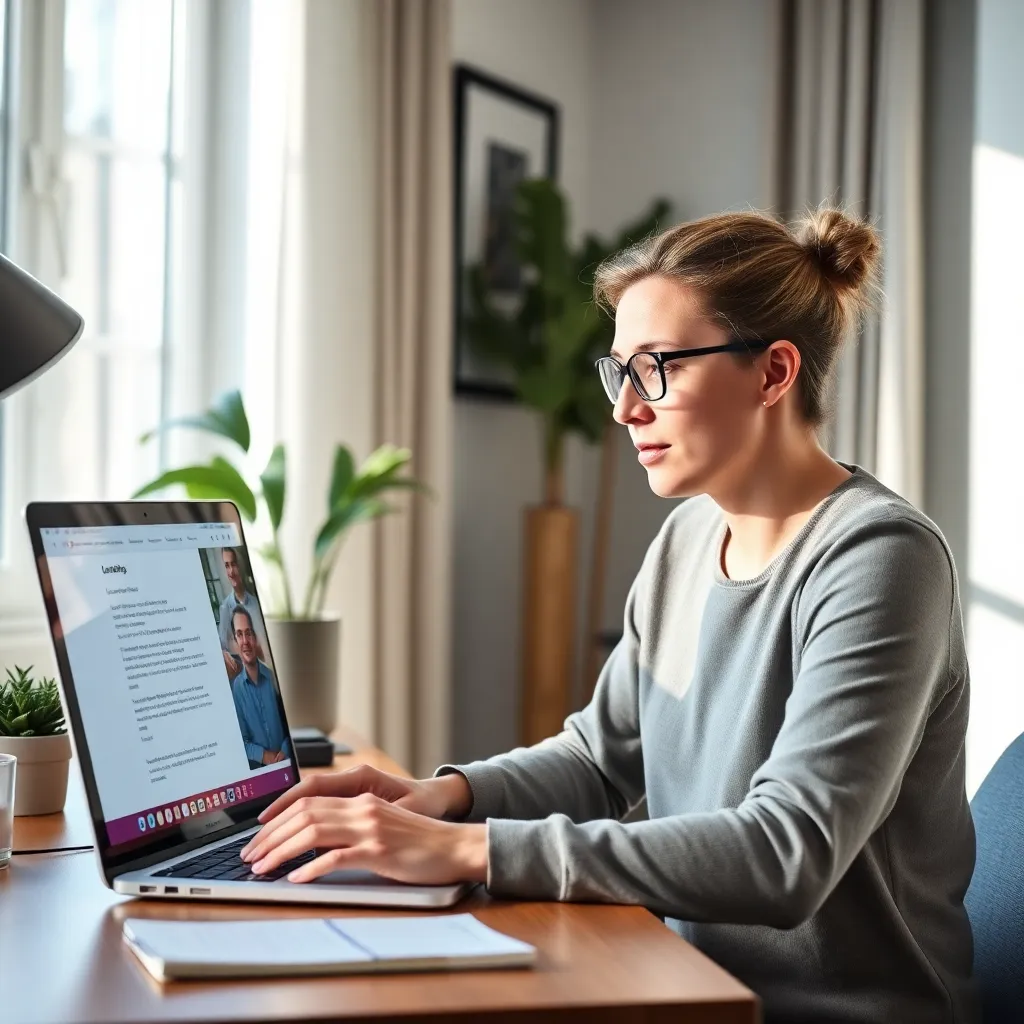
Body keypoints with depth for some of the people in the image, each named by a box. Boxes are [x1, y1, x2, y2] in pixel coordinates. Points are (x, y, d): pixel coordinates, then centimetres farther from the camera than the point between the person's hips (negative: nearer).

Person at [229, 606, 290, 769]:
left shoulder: (273, 676, 1)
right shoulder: (235, 688, 0)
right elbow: (241, 741, 2)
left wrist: (285, 751, -8)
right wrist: (263, 755, -12)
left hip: (285, 761, 1)